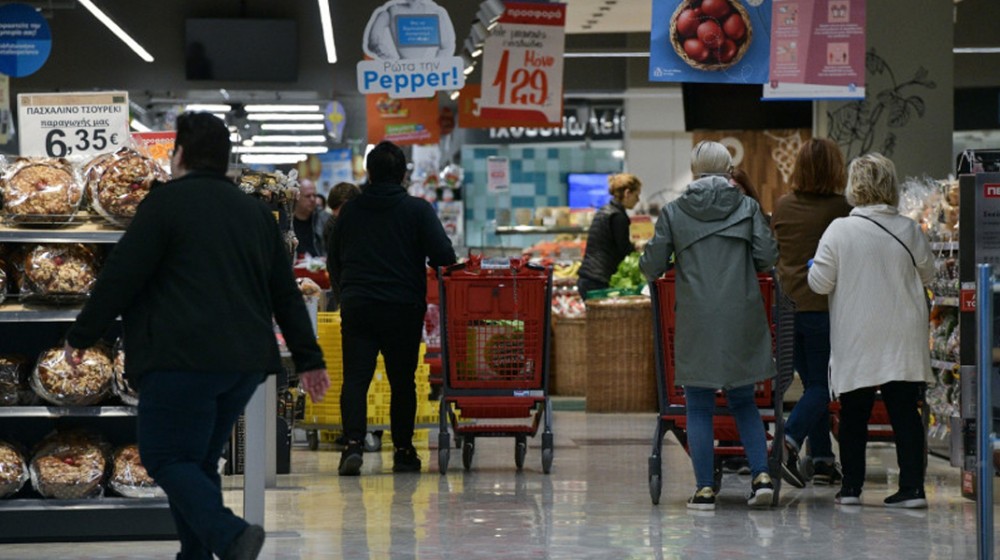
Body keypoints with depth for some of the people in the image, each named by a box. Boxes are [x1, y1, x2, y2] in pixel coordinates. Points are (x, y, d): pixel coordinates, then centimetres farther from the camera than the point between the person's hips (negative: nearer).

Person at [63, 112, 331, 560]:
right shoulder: (256, 212, 18)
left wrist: (81, 337, 3)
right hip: (244, 361, 7)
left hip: (184, 356, -7)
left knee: (166, 458, -3)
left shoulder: (166, 201, -3)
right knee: (199, 460, 16)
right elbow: (286, 293, 19)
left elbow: (120, 276, -6)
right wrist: (309, 360, 23)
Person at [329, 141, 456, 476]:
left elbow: (334, 261, 16)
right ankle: (403, 451, 15)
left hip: (356, 308, 1)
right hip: (403, 308, -1)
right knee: (402, 381, 10)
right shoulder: (418, 210, -1)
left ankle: (353, 442, -21)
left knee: (355, 378, -2)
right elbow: (444, 256, -9)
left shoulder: (349, 211, 8)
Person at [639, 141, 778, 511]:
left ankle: (704, 490, 4)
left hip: (696, 322, -1)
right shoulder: (747, 206, 3)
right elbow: (768, 257, -3)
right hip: (741, 320, 2)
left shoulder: (674, 212, 1)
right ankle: (761, 475, 2)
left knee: (699, 407, 5)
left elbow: (651, 268, -1)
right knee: (743, 400, 15)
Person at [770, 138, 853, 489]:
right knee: (821, 385, 3)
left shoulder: (783, 206, 5)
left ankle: (823, 461, 14)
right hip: (823, 305, -5)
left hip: (787, 304, 5)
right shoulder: (840, 208, -9)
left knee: (812, 383, 14)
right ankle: (789, 442, -19)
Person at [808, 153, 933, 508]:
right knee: (905, 412, 5)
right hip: (903, 340, 1)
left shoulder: (839, 230, -10)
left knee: (854, 414, 9)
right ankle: (912, 487, 2)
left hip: (856, 341, -1)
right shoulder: (909, 229, -2)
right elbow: (928, 275, 12)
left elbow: (820, 283, -7)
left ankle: (851, 486, 13)